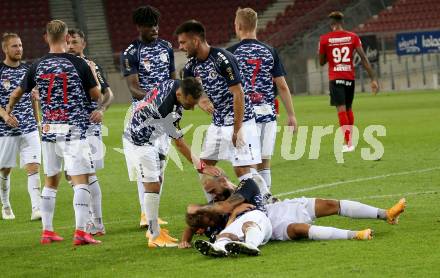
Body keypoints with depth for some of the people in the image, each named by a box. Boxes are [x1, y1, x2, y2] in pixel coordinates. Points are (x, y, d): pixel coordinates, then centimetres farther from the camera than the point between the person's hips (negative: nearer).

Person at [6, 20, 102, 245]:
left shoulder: (38, 66, 5)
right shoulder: (78, 64, -8)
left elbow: (18, 92, 21)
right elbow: (97, 96, 2)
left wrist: (8, 110, 41)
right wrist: (93, 74, 20)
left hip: (49, 131, 5)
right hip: (74, 130, -5)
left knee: (51, 181, 16)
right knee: (81, 180, -5)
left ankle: (47, 231, 19)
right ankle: (80, 231, -15)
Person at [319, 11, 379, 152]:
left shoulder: (324, 39, -2)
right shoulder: (353, 37, 2)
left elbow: (321, 62, 7)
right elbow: (364, 58, -4)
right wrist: (373, 79, -4)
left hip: (335, 78, -3)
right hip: (350, 77, 3)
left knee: (341, 109, -8)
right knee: (349, 108, 17)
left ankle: (348, 142, -17)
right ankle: (349, 139, 21)